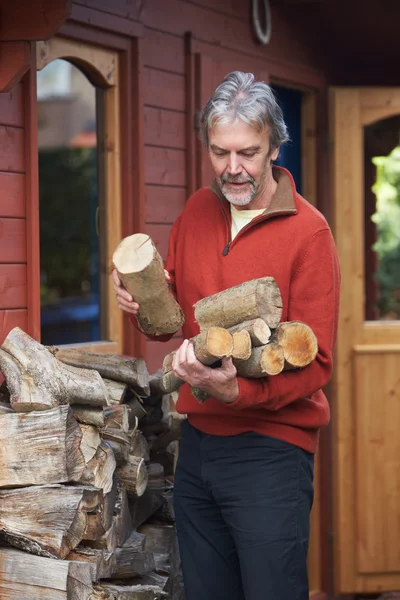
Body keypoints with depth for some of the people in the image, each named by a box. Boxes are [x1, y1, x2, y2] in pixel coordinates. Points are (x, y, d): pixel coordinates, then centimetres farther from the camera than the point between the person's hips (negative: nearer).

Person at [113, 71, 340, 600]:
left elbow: (315, 363, -13)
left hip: (269, 452, -6)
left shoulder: (308, 231, -10)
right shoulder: (197, 212, 8)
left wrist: (240, 391, -29)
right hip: (198, 442, 6)